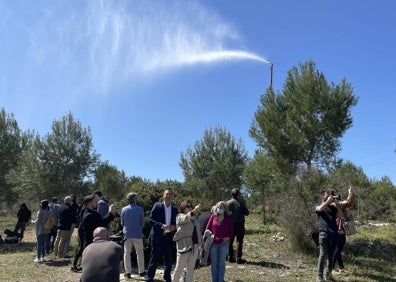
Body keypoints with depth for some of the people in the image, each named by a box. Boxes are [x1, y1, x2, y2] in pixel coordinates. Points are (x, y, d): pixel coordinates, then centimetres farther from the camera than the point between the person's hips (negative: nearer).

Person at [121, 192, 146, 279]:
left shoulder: (124, 209, -4)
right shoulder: (140, 209, -10)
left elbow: (122, 223, 6)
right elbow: (142, 223, -2)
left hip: (127, 234, 1)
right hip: (137, 234, -1)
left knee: (127, 253, 8)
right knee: (140, 253, 11)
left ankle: (128, 272, 8)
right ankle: (141, 271, 19)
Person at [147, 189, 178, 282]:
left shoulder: (174, 209, 11)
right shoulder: (157, 206, -2)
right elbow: (150, 220, -7)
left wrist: (174, 227, -7)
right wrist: (161, 225, -20)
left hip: (169, 237, 4)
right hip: (157, 237, -4)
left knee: (168, 260, 10)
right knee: (154, 259, 1)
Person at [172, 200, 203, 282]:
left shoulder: (194, 218, 17)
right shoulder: (180, 217, -3)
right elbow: (186, 218, -26)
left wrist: (201, 240, 16)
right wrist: (194, 210, -41)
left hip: (195, 245, 6)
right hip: (184, 245, -6)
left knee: (191, 268, 10)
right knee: (179, 268, 2)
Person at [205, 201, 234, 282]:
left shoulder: (228, 218, 0)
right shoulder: (213, 217, 0)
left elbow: (231, 231, 4)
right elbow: (208, 228, 5)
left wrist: (228, 237, -12)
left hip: (223, 243, -1)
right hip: (213, 242, 1)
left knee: (221, 263, 8)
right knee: (213, 263, 8)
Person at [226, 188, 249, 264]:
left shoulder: (228, 203, -4)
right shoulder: (241, 202, -10)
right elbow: (247, 213, -5)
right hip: (240, 224, -2)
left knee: (230, 241, 12)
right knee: (239, 241, 3)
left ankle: (230, 257, 15)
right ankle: (239, 258, 2)